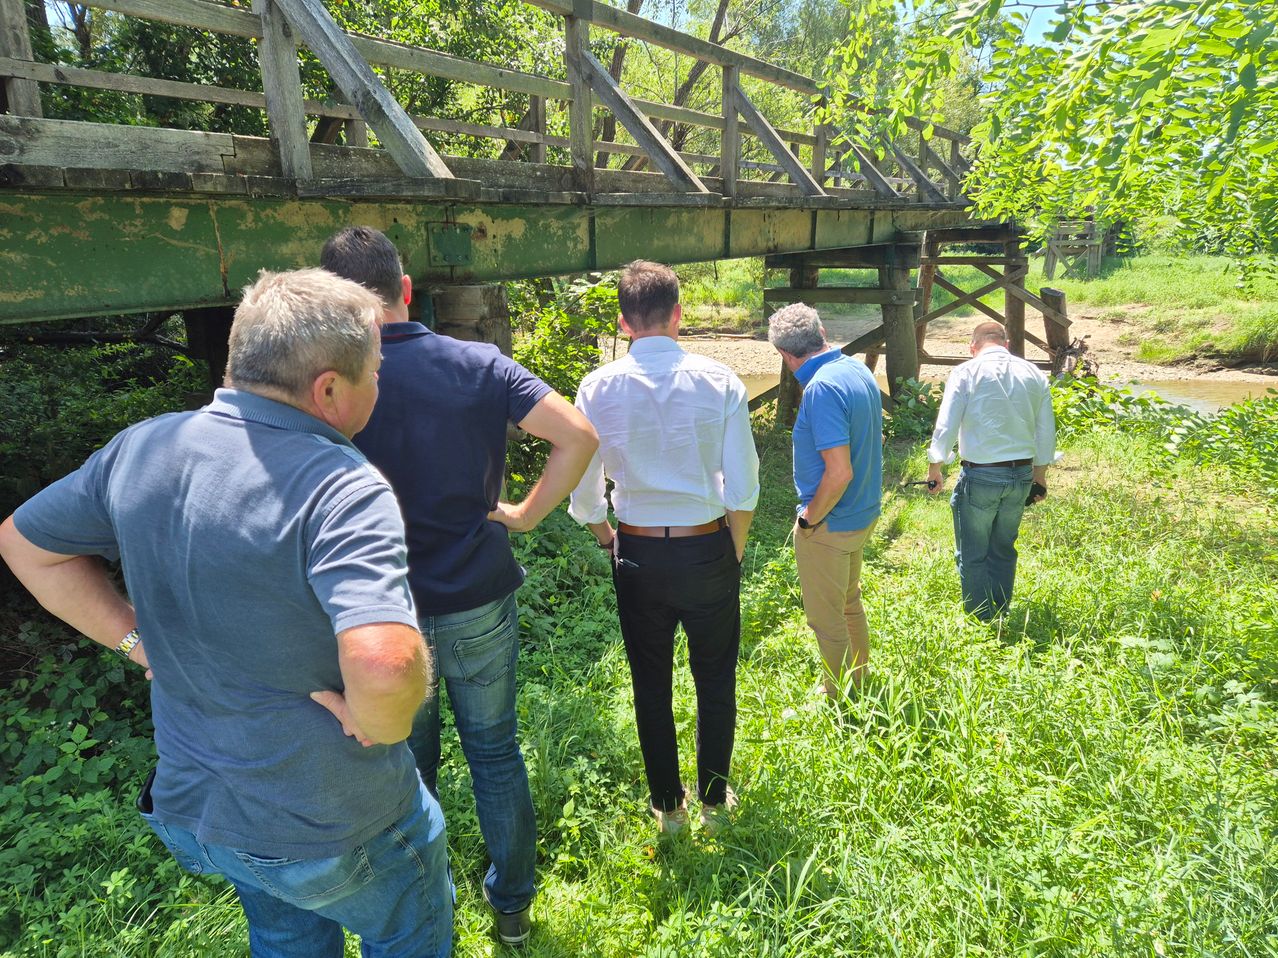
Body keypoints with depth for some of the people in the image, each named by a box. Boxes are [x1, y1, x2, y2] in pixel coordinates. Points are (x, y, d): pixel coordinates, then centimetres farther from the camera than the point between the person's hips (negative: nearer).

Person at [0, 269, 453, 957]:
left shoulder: (141, 447, -8)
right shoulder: (343, 490, -31)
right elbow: (384, 663, -45)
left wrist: (133, 636, 4)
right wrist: (380, 727, -23)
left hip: (191, 803, 6)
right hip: (336, 828, -6)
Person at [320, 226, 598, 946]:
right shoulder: (480, 364, -9)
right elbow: (579, 436, -16)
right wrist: (529, 513, -5)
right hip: (482, 603, 1)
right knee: (496, 752, 19)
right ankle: (513, 903, 38)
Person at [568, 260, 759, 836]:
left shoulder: (598, 388, -8)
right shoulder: (719, 382, -10)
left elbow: (583, 489, -4)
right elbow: (742, 489, -8)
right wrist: (734, 552, 8)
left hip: (637, 553, 1)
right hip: (708, 550, 0)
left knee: (651, 687, 17)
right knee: (715, 682, 18)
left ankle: (667, 808, 33)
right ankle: (715, 802, 35)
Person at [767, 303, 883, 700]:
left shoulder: (822, 388, -27)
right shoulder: (860, 370, 1)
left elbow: (839, 473, -31)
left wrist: (810, 518, -16)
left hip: (829, 524, -9)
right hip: (864, 514, 9)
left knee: (827, 620, 10)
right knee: (850, 605, 27)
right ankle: (859, 683, 44)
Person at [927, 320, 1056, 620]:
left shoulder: (966, 373, -6)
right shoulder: (1034, 374, 7)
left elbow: (945, 428, -9)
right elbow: (1046, 433, 11)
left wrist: (934, 469, 4)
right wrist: (1040, 477, 22)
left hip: (980, 476, -5)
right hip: (1022, 475, 5)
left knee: (972, 556, 8)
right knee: (1004, 551, 19)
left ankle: (979, 623, 15)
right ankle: (1001, 617, 29)